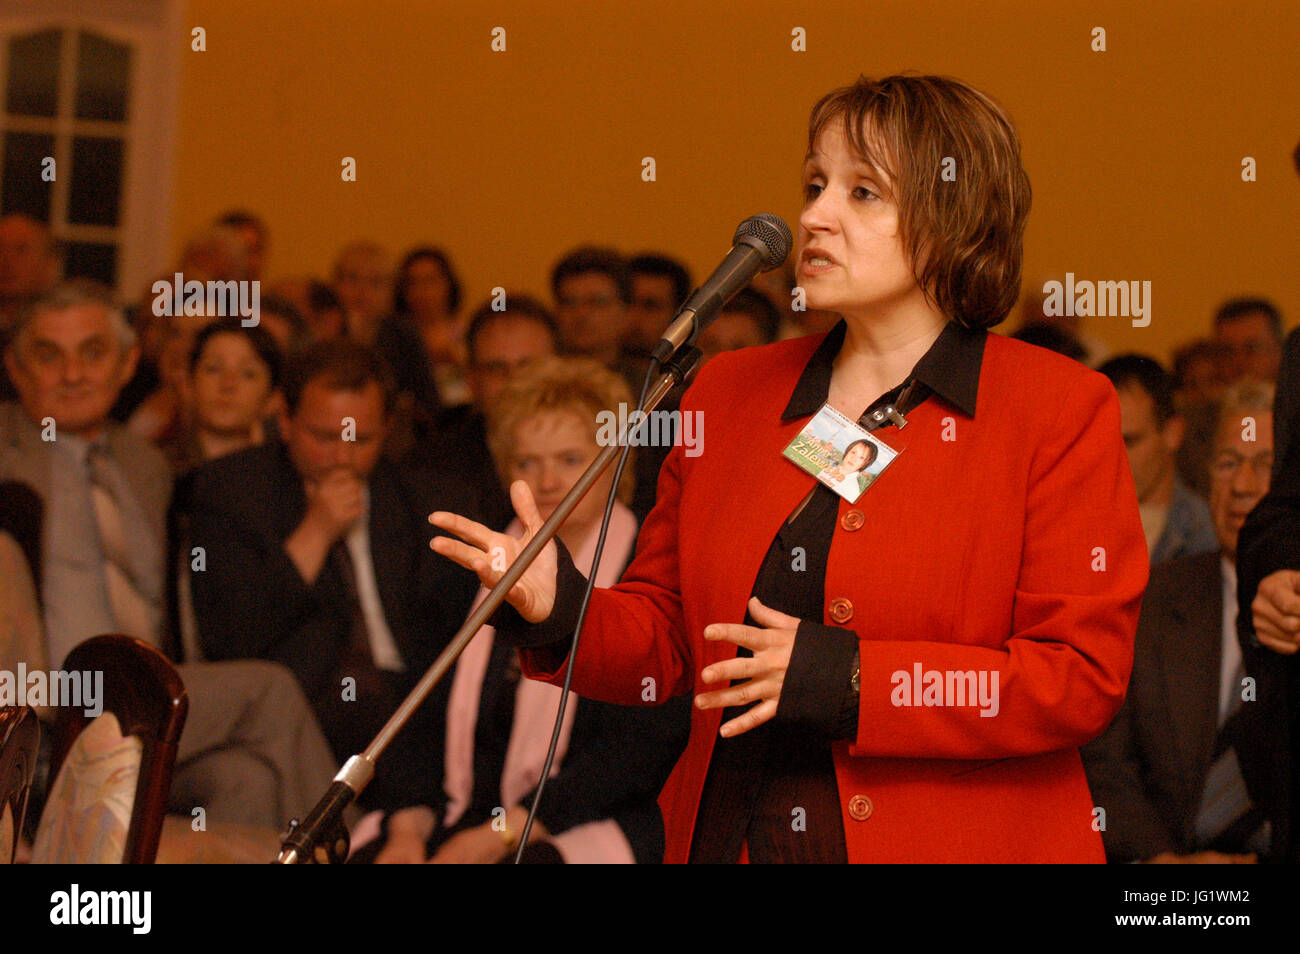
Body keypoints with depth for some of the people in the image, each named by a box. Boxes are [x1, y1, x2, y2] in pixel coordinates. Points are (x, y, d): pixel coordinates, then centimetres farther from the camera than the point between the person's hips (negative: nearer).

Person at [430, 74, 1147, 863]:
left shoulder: (1061, 411, -5)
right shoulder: (728, 393, 9)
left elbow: (1086, 677, -13)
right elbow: (667, 641, 12)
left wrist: (847, 679, -19)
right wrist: (562, 613, -9)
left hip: (959, 843, -4)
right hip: (728, 835, 4)